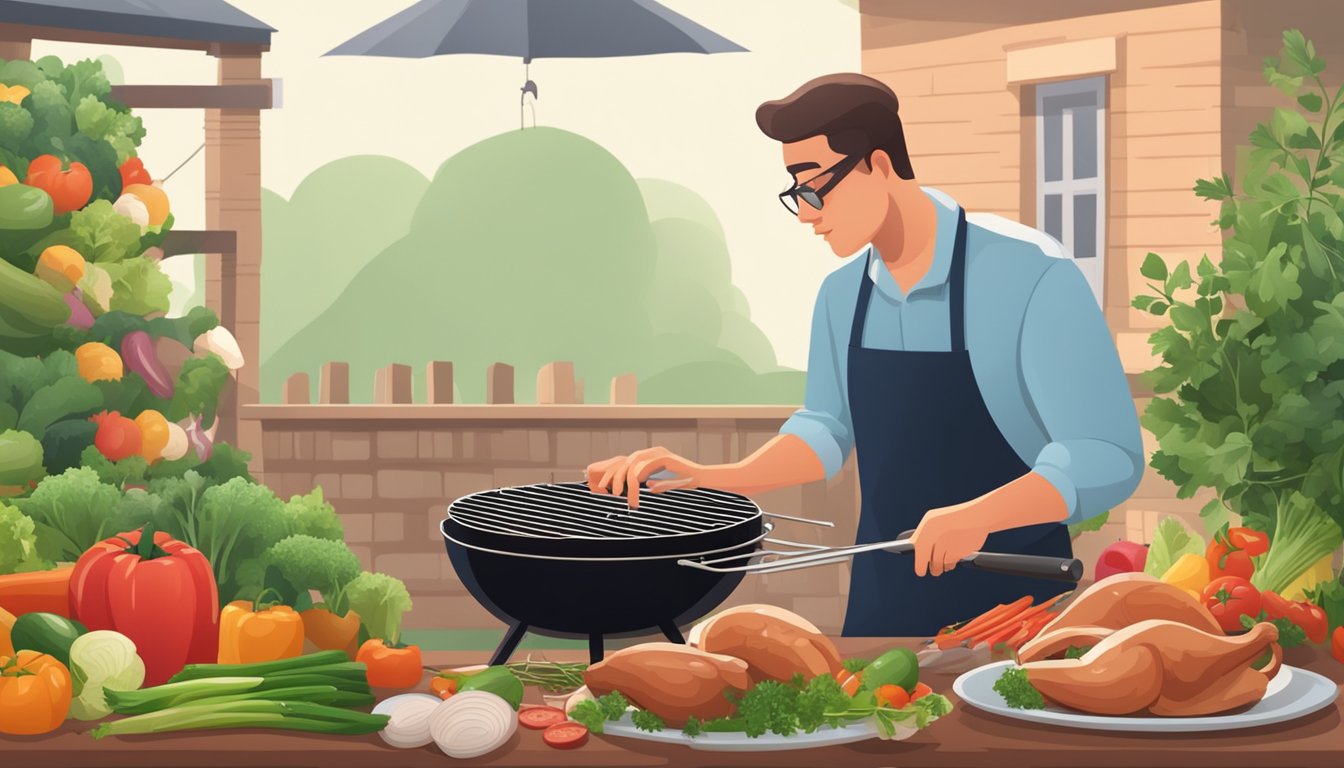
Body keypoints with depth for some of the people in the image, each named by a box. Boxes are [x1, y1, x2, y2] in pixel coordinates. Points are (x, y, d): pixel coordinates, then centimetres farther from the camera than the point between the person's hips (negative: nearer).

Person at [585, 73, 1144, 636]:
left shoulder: (1030, 274, -18)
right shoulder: (842, 294, 1)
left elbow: (1106, 456, -21)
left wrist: (979, 516, -35)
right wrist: (710, 481, 0)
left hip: (1012, 600, -5)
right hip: (882, 600, 5)